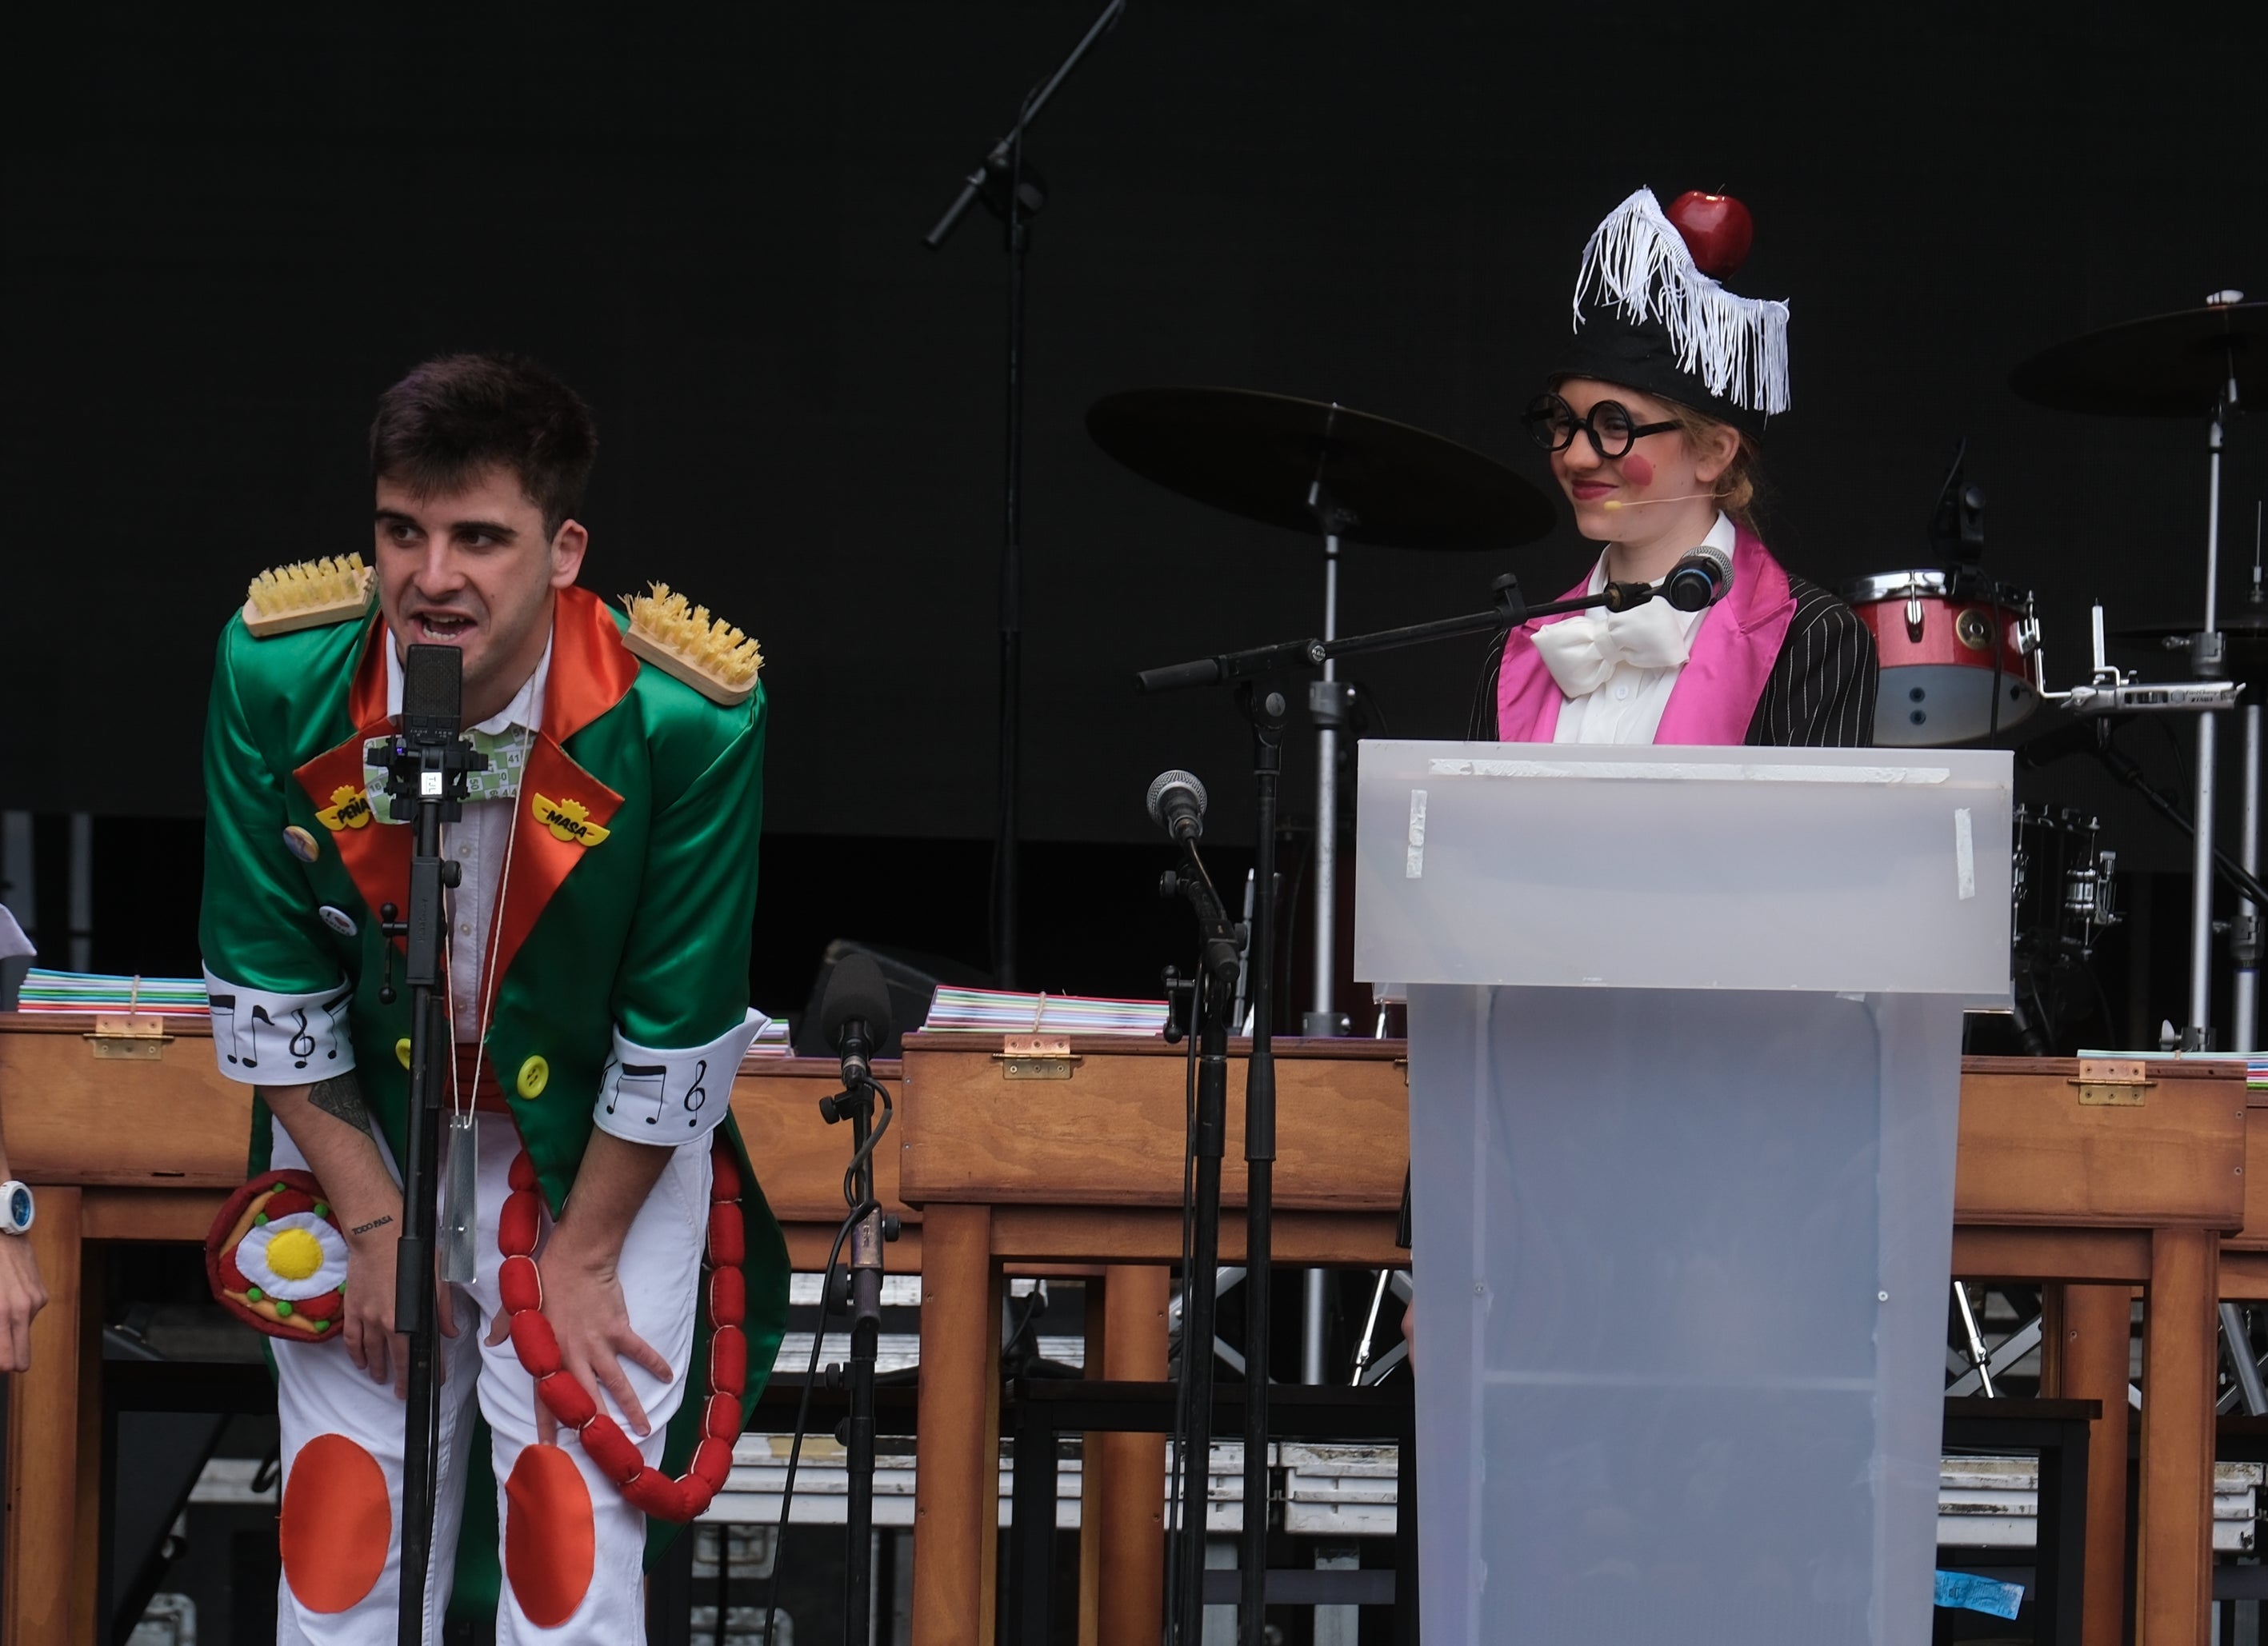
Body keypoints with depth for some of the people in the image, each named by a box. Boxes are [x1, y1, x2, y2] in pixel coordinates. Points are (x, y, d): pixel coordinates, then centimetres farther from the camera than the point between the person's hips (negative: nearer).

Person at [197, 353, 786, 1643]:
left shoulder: (685, 725, -25)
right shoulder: (277, 679, -18)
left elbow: (676, 1034, -15)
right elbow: (267, 985, -8)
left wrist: (583, 1256, -9)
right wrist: (373, 1223, -7)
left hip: (602, 1147, -2)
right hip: (359, 1125, 2)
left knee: (575, 1525, -8)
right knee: (342, 1519, 1)